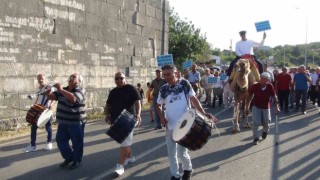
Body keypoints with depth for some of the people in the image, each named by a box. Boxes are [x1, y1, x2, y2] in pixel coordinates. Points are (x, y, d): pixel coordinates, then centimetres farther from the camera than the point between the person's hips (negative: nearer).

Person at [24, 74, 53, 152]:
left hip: (46, 110, -7)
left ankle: (49, 142, 21)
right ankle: (32, 145, 8)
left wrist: (48, 105, -32)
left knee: (48, 126, 5)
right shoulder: (38, 88, 17)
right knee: (33, 126, 2)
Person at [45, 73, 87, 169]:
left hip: (76, 123, -7)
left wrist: (61, 90, -27)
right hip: (63, 122, 7)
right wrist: (48, 91, -10)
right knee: (60, 140, 14)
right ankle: (68, 157, 33)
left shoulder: (80, 91, -13)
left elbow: (73, 98, -32)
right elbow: (51, 96, 13)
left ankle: (77, 160, 23)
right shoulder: (63, 90, 9)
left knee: (77, 143, 5)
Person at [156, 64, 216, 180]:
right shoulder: (163, 89, 4)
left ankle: (188, 169, 31)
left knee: (181, 152, 1)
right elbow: (158, 105, 13)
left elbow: (193, 99, -5)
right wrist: (161, 117, -6)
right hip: (170, 125, 3)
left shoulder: (184, 84, -4)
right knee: (171, 153, 9)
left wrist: (203, 113, -18)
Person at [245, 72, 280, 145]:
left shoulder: (270, 86, -17)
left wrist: (276, 107, -12)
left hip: (266, 107, 1)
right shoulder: (255, 86, -18)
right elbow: (249, 96, -9)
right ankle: (256, 138, 6)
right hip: (256, 106, -1)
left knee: (266, 123, 10)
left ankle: (265, 131, 45)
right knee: (256, 122, -12)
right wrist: (246, 107, -9)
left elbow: (274, 97, -8)